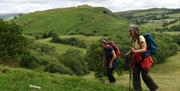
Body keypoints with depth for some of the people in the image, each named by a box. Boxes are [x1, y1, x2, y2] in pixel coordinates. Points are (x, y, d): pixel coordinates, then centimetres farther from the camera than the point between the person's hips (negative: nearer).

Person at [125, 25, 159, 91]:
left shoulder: (141, 38, -21)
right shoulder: (132, 39, 1)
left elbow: (144, 49, -29)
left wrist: (135, 51, -42)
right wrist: (129, 53, -1)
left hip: (144, 58, -7)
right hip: (136, 59, 7)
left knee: (144, 74, -3)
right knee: (135, 73, -2)